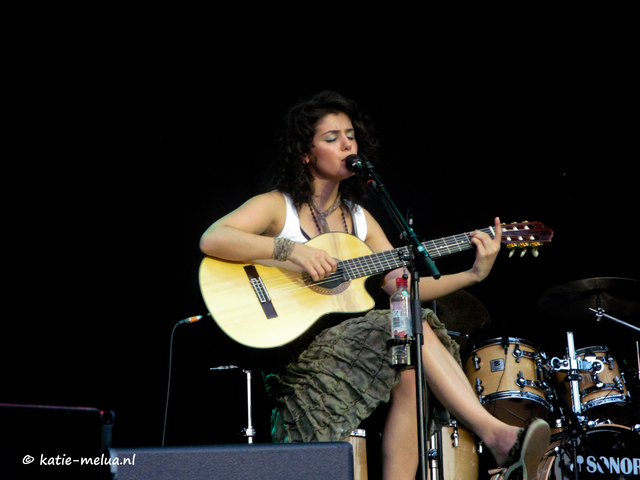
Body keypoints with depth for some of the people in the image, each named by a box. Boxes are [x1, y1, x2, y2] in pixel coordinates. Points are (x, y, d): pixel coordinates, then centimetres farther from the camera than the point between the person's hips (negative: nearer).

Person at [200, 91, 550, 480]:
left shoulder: (359, 218, 16)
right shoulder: (277, 206, -1)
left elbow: (403, 285, 9)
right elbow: (211, 240, -18)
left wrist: (473, 274, -3)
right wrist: (290, 249, -27)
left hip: (350, 344, 6)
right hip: (289, 347, -6)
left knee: (410, 370, -26)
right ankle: (496, 435, -28)